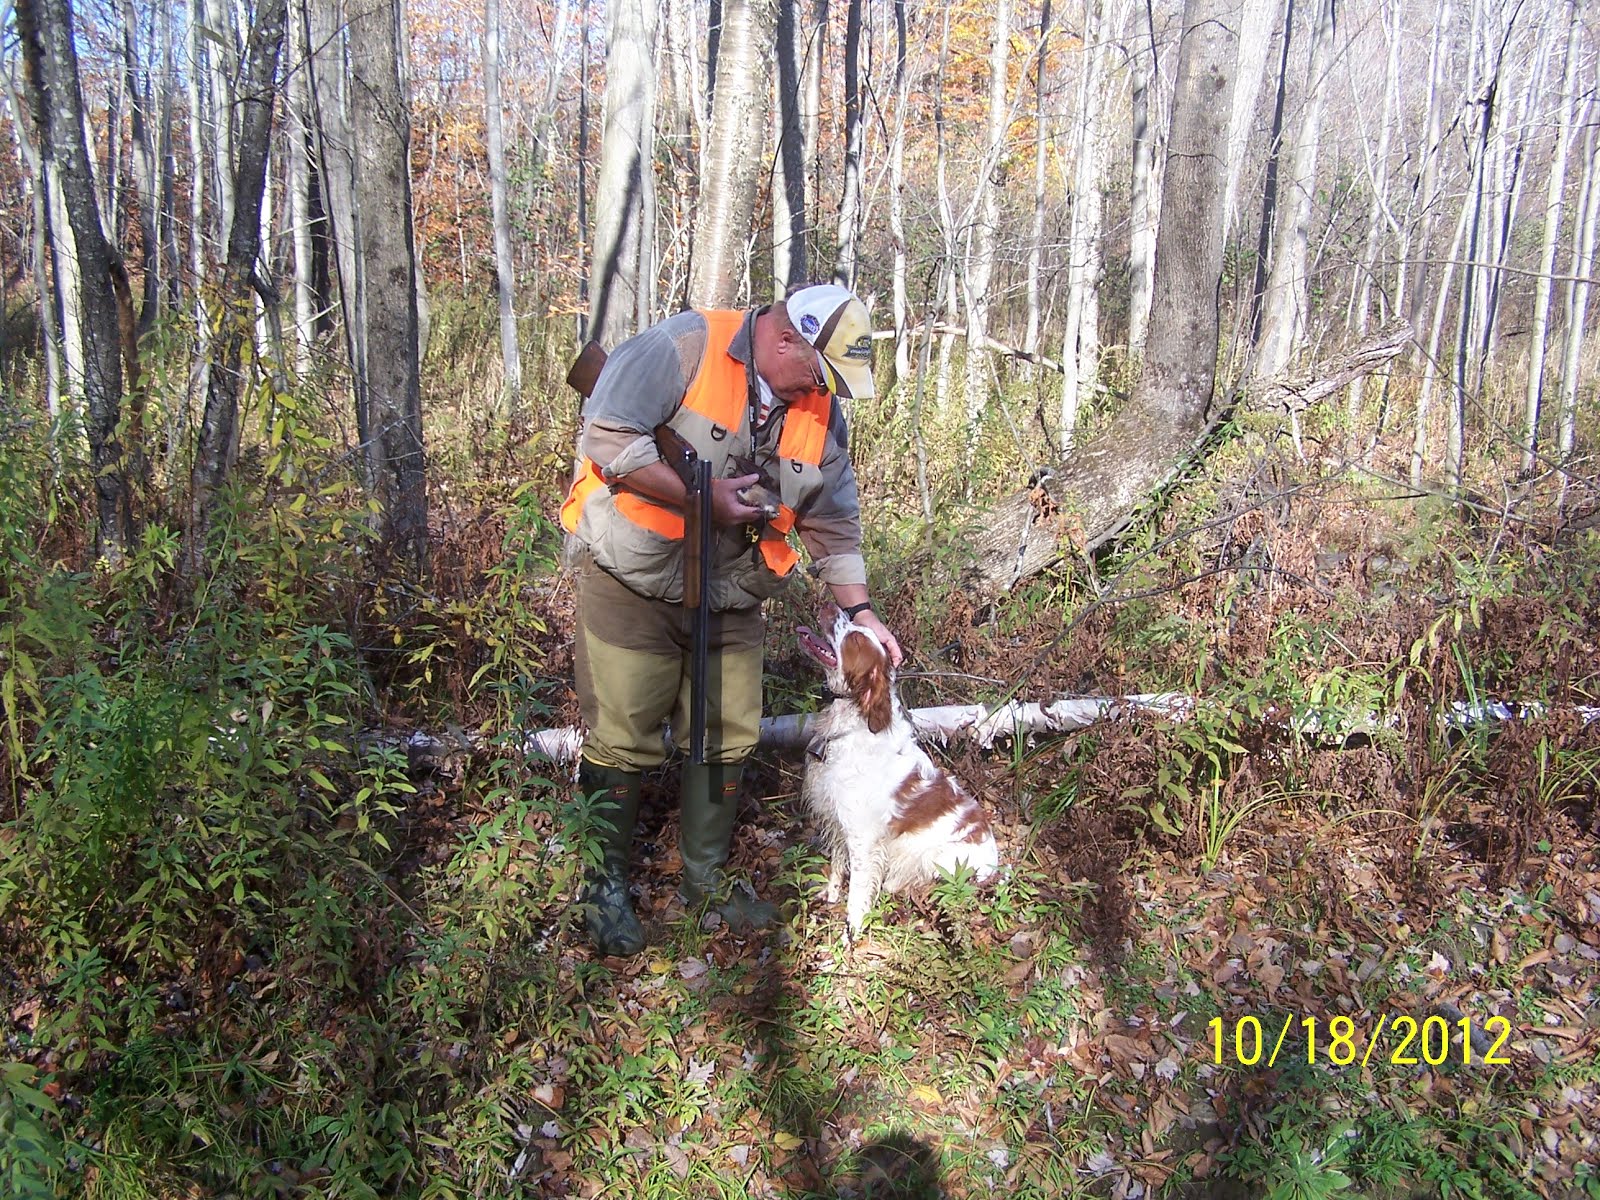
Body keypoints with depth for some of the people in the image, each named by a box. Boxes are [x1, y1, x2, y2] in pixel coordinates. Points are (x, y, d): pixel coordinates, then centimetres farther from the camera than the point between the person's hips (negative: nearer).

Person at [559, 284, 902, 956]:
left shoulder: (819, 411, 4)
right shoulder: (685, 347, -16)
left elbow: (835, 523, 10)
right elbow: (608, 436, -24)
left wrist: (859, 611, 4)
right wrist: (704, 497, -23)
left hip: (730, 599, 6)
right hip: (633, 582, -5)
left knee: (727, 740, 10)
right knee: (623, 742, 1)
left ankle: (705, 878, 30)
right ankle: (605, 884, 22)